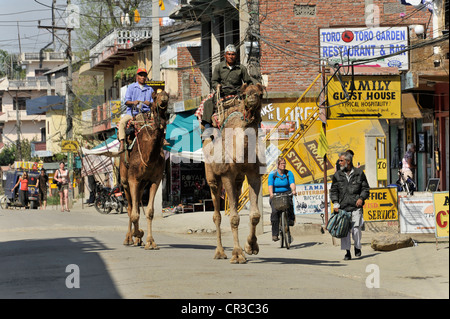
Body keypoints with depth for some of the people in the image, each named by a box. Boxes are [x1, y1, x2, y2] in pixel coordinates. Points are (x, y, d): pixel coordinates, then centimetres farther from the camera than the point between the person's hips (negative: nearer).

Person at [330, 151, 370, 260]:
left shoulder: (359, 173, 6)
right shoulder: (337, 175, 10)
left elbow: (366, 188, 13)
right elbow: (333, 190, 14)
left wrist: (361, 198, -4)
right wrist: (335, 203, 1)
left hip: (356, 206, -2)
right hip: (343, 207, 2)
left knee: (356, 229, -10)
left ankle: (357, 247, 15)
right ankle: (347, 252, 7)